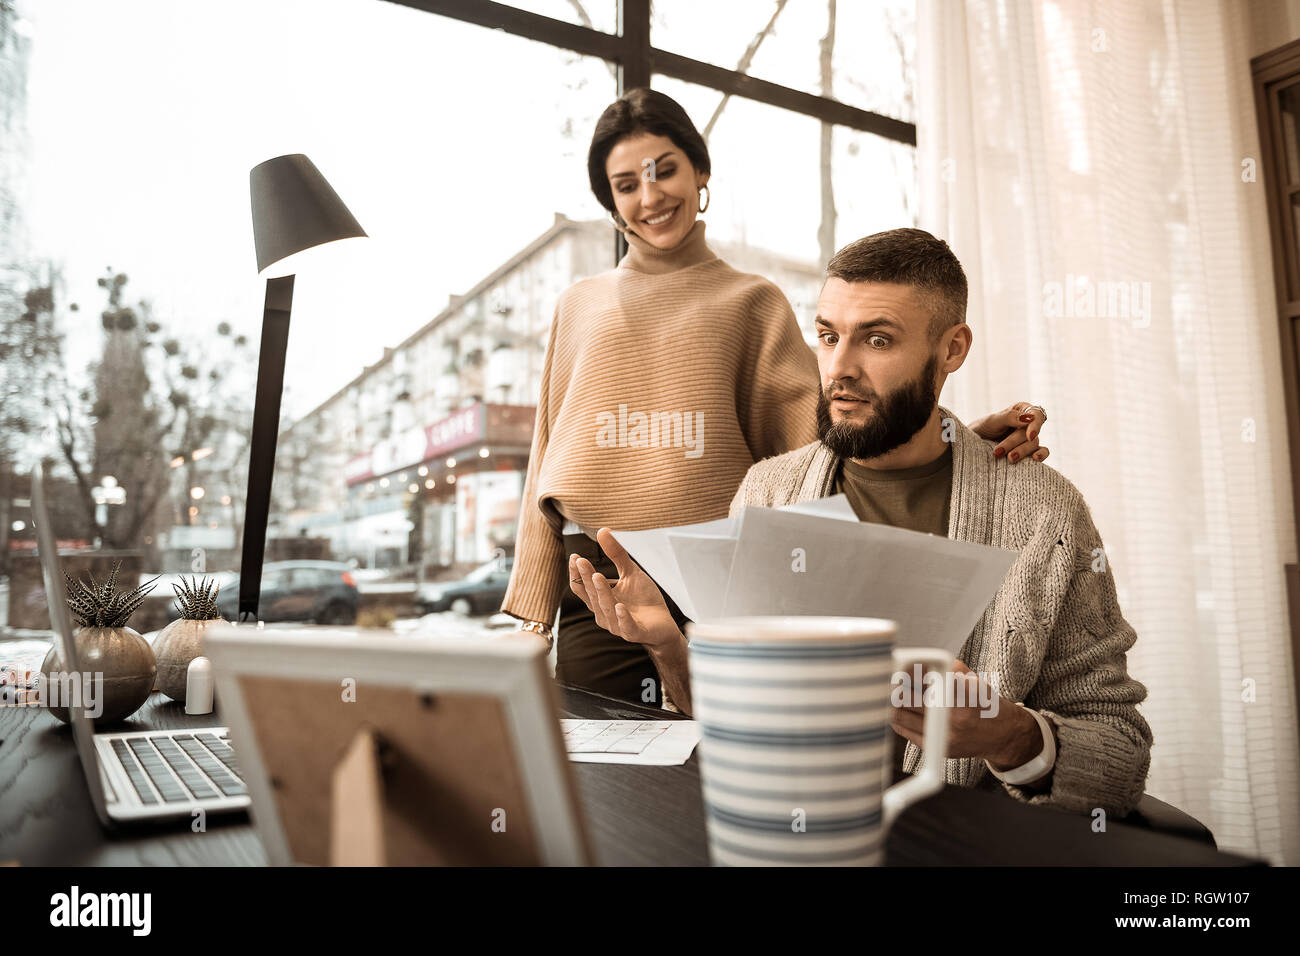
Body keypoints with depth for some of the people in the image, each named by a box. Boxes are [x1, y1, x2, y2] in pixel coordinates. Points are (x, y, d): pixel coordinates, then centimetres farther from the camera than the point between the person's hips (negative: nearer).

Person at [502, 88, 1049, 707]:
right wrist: (531, 613, 7)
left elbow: (810, 431, -1)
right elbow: (548, 464, 12)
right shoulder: (579, 307, 15)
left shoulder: (751, 301, 11)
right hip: (597, 592, 2)